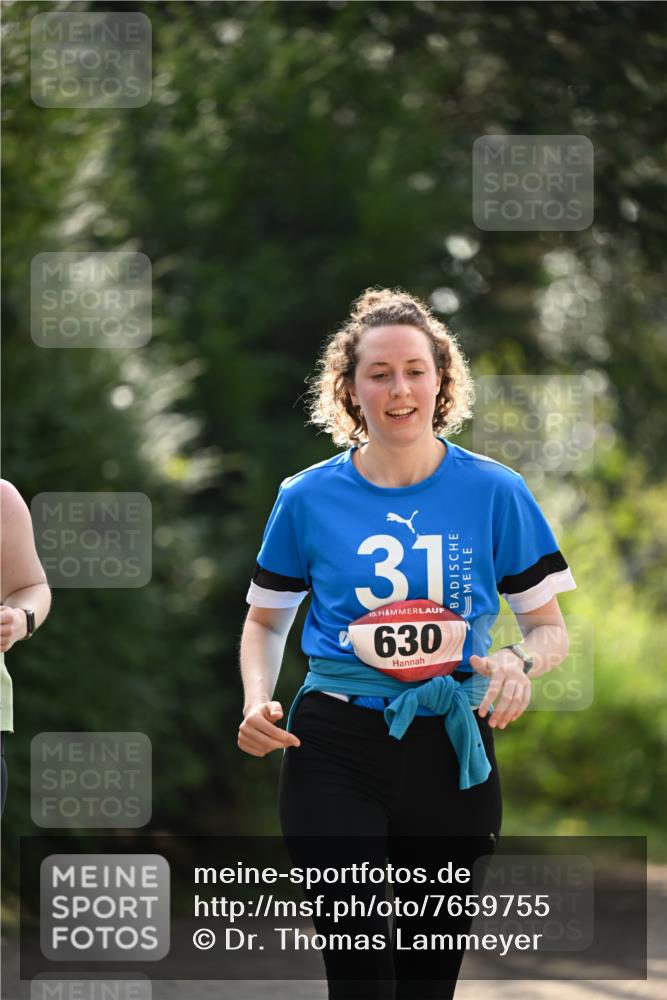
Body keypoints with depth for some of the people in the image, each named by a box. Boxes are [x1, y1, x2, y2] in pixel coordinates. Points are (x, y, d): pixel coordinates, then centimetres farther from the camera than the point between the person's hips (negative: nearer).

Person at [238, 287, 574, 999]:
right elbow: (266, 620, 15)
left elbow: (550, 628, 6)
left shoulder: (495, 493, 0)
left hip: (452, 753, 1)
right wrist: (258, 701, -5)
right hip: (335, 753, -1)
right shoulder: (309, 498, 2)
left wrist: (521, 663, -18)